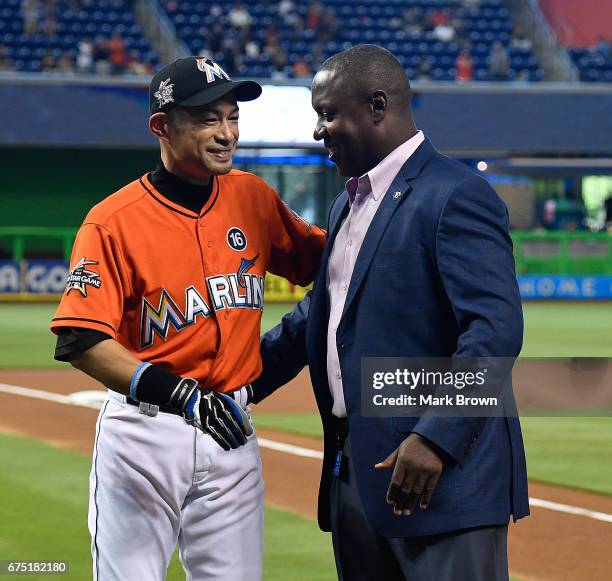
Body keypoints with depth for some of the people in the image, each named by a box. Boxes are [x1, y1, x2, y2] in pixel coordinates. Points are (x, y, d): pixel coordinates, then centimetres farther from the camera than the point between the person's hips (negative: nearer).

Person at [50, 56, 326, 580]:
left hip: (230, 431, 5)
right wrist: (181, 394, -30)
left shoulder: (253, 198, 6)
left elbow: (319, 258, 18)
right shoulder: (114, 221, -11)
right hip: (145, 433, -5)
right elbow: (79, 342, -19)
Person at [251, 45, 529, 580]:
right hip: (353, 472, 9)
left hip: (445, 467, -9)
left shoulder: (456, 197, -13)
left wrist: (436, 439, -28)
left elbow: (496, 330, -22)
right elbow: (321, 311, 28)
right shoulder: (349, 201, 17)